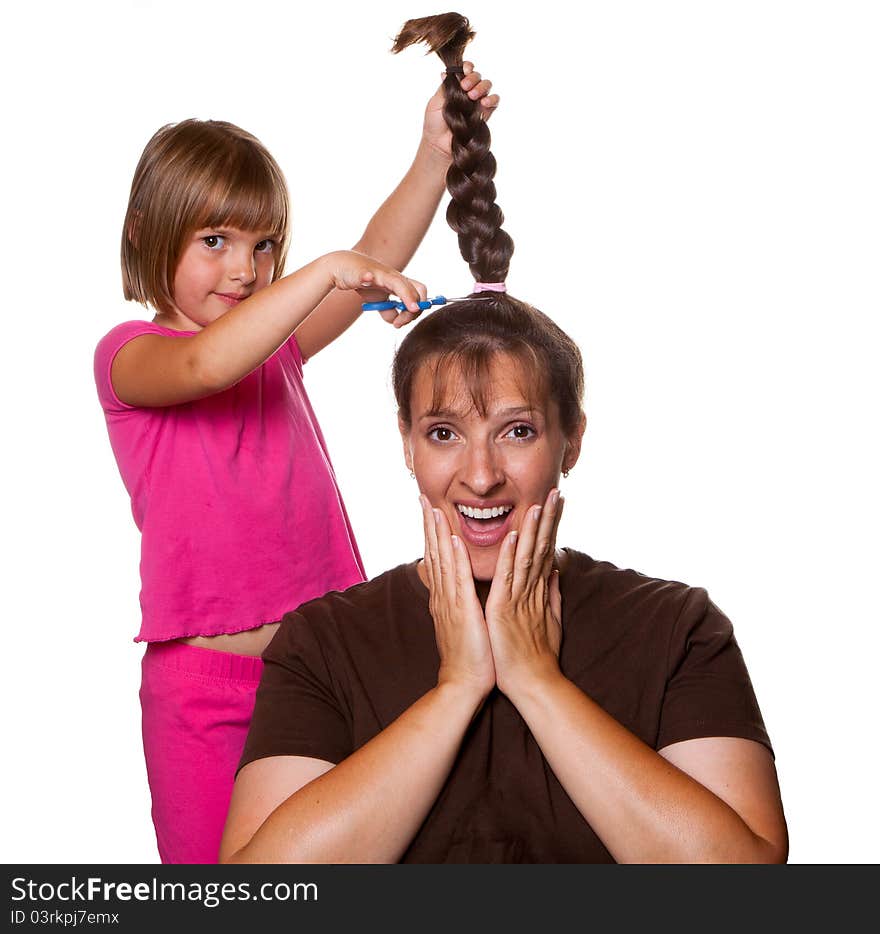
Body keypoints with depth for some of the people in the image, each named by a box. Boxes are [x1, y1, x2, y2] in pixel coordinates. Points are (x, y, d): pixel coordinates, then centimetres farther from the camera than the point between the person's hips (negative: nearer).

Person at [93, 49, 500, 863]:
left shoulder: (275, 344, 11)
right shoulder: (129, 354, -6)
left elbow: (374, 267, -2)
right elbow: (205, 365, -29)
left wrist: (435, 158, -14)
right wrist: (328, 271, -35)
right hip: (207, 681, -5)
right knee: (214, 857, 5)